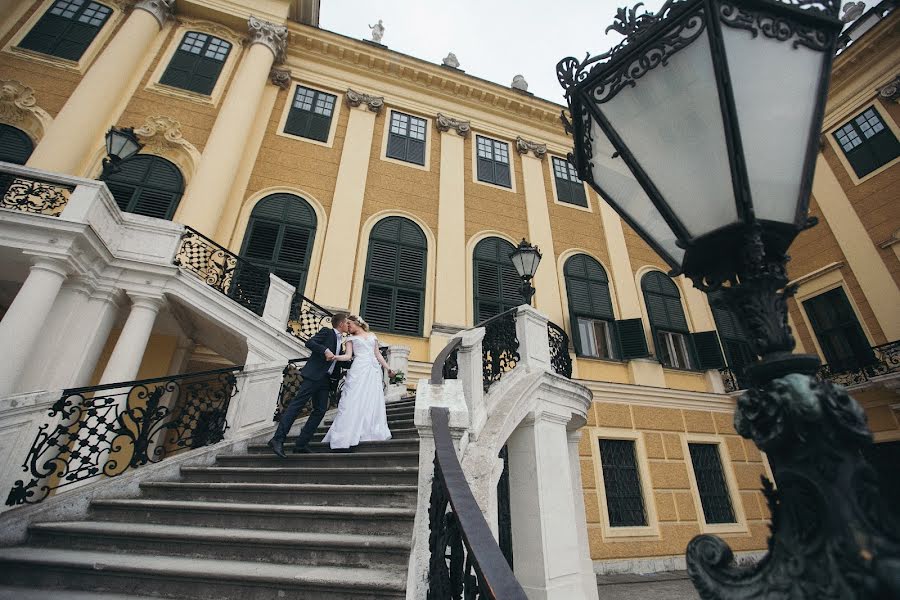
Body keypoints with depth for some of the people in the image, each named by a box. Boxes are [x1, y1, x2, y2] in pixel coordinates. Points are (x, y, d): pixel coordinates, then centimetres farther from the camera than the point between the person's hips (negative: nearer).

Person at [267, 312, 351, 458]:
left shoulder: (339, 340, 23)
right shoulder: (326, 332, 0)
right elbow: (309, 342, -13)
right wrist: (325, 350, -23)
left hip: (324, 379, 9)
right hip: (314, 375, -9)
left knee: (320, 410, 3)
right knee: (296, 404, -12)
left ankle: (301, 444, 6)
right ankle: (278, 439, -12)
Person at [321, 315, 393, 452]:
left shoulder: (372, 336, 20)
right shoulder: (351, 338, 14)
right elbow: (348, 355, 1)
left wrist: (388, 369, 15)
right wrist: (334, 357, -17)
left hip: (373, 370, 3)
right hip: (359, 370, -2)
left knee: (373, 401, -2)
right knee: (354, 401, -11)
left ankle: (372, 432, 2)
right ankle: (345, 439, -12)